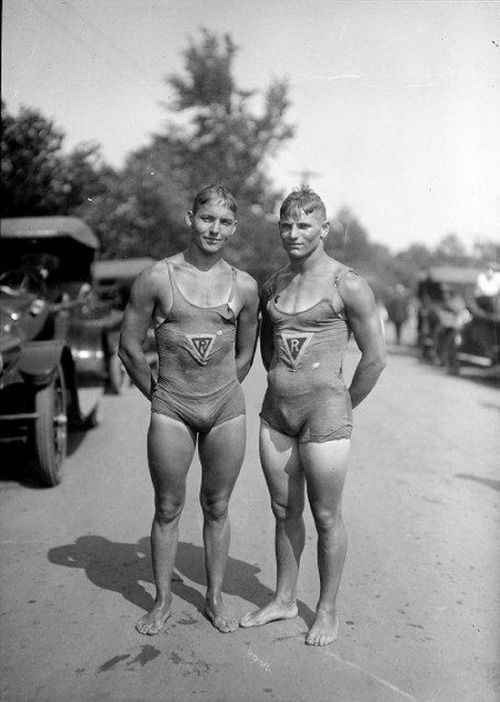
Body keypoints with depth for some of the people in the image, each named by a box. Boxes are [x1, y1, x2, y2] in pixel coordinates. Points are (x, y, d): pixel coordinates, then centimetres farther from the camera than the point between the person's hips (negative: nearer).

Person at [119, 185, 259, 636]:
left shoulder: (244, 286, 1)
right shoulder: (156, 278, -5)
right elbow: (129, 347, 2)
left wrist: (221, 394, 12)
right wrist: (157, 395, 8)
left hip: (227, 409, 2)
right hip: (171, 411, -1)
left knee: (217, 508, 12)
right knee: (168, 508, 9)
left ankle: (215, 598, 29)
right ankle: (163, 601, 28)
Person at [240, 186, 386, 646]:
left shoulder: (348, 286, -9)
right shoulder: (273, 285, 8)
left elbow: (376, 357, -6)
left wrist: (344, 407, 1)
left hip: (324, 407, -6)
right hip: (276, 409, 6)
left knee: (326, 516, 6)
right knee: (285, 511, 16)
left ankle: (328, 609, 25)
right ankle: (284, 600, 32)